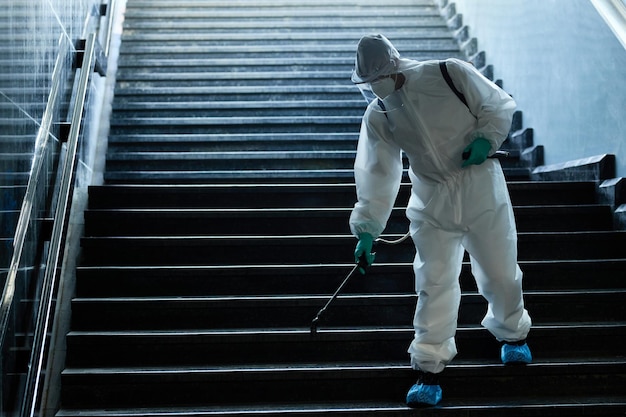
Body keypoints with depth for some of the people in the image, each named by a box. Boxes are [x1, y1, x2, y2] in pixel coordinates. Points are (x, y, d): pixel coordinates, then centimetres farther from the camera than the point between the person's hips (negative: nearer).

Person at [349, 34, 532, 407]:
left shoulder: (450, 75, -11)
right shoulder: (377, 117, -1)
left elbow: (499, 105, -1)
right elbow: (376, 176, 1)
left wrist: (486, 139, -19)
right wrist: (367, 229, -5)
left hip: (481, 187, -2)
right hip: (432, 201, 2)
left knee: (500, 273, 9)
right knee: (433, 282, -5)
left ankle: (513, 332, 40)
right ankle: (429, 371, 3)